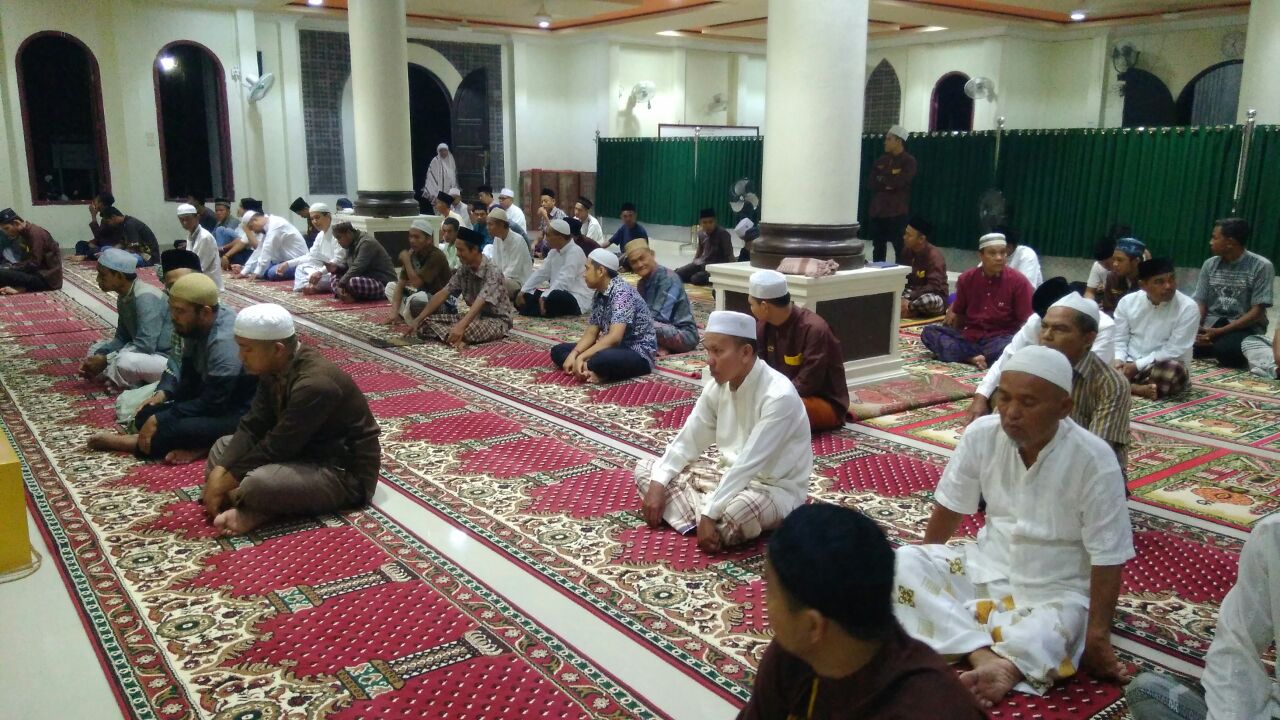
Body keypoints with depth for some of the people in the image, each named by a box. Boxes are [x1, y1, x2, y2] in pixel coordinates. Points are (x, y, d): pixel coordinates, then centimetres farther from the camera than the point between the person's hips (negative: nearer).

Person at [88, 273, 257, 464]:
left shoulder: (224, 341, -29)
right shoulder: (197, 326, 0)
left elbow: (212, 404, -25)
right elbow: (189, 376, 15)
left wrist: (159, 420, -19)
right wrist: (163, 393, -4)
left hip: (239, 415, -10)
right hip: (214, 400, 10)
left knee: (173, 430, -30)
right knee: (146, 416, -6)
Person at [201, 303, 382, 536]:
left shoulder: (315, 384, -30)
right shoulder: (276, 368, -2)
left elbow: (276, 448, -26)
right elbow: (253, 426, 0)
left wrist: (225, 482, -16)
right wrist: (219, 473, -11)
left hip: (344, 472, -10)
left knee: (257, 484, -34)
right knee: (223, 447, 10)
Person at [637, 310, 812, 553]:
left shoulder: (779, 396, -25)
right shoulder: (718, 386, -2)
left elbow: (749, 465, -30)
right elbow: (687, 442, 4)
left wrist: (709, 514, -32)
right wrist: (657, 484, -9)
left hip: (775, 488, -8)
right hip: (730, 474, 8)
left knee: (728, 517, -41)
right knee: (646, 468, 0)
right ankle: (700, 518, -19)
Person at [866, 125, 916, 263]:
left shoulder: (909, 161, -1)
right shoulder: (880, 160, 15)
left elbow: (898, 181, -16)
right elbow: (870, 183, 5)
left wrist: (881, 177, 0)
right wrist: (890, 178, -8)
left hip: (897, 212, -5)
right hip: (877, 210, 6)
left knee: (901, 249, -7)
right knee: (878, 249, 9)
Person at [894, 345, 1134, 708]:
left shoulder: (1094, 461, -21)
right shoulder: (982, 434, -11)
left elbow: (1108, 559, -15)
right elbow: (949, 508, 3)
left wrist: (1097, 638, -17)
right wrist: (927, 571, 11)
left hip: (1055, 592, -4)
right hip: (986, 568, 4)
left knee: (1037, 640, -38)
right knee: (903, 562, -22)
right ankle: (985, 658, -33)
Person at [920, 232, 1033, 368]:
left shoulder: (1018, 281, -6)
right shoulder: (966, 278, 4)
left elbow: (1026, 322, -8)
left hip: (1000, 340, -4)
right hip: (968, 338, 4)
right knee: (929, 332, -18)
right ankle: (975, 358, -30)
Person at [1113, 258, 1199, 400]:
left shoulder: (1188, 307, -12)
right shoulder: (1127, 301, -2)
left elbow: (1174, 350, -15)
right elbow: (1119, 340, 2)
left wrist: (1138, 365, -19)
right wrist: (1118, 361, -19)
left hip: (1161, 368, -3)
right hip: (1129, 365, 3)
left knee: (1173, 372, -38)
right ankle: (1140, 389, -25)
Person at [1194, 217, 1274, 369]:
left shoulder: (1261, 266, -8)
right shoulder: (1209, 264, 6)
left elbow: (1257, 312, -11)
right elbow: (1201, 303, 5)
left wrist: (1220, 332, -21)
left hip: (1245, 326, -4)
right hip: (1212, 322, 4)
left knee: (1226, 350, -36)